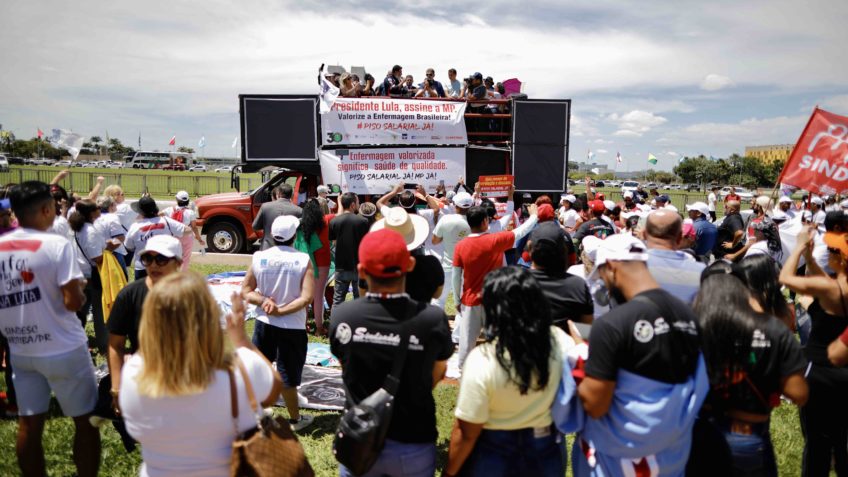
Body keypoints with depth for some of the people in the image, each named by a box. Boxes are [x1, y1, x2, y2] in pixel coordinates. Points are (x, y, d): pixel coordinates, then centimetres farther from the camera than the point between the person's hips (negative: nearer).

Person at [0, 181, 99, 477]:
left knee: (28, 424, 14)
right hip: (63, 351, -6)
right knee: (85, 421, 8)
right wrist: (79, 287, -1)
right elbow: (73, 302, -21)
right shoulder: (57, 245, -17)